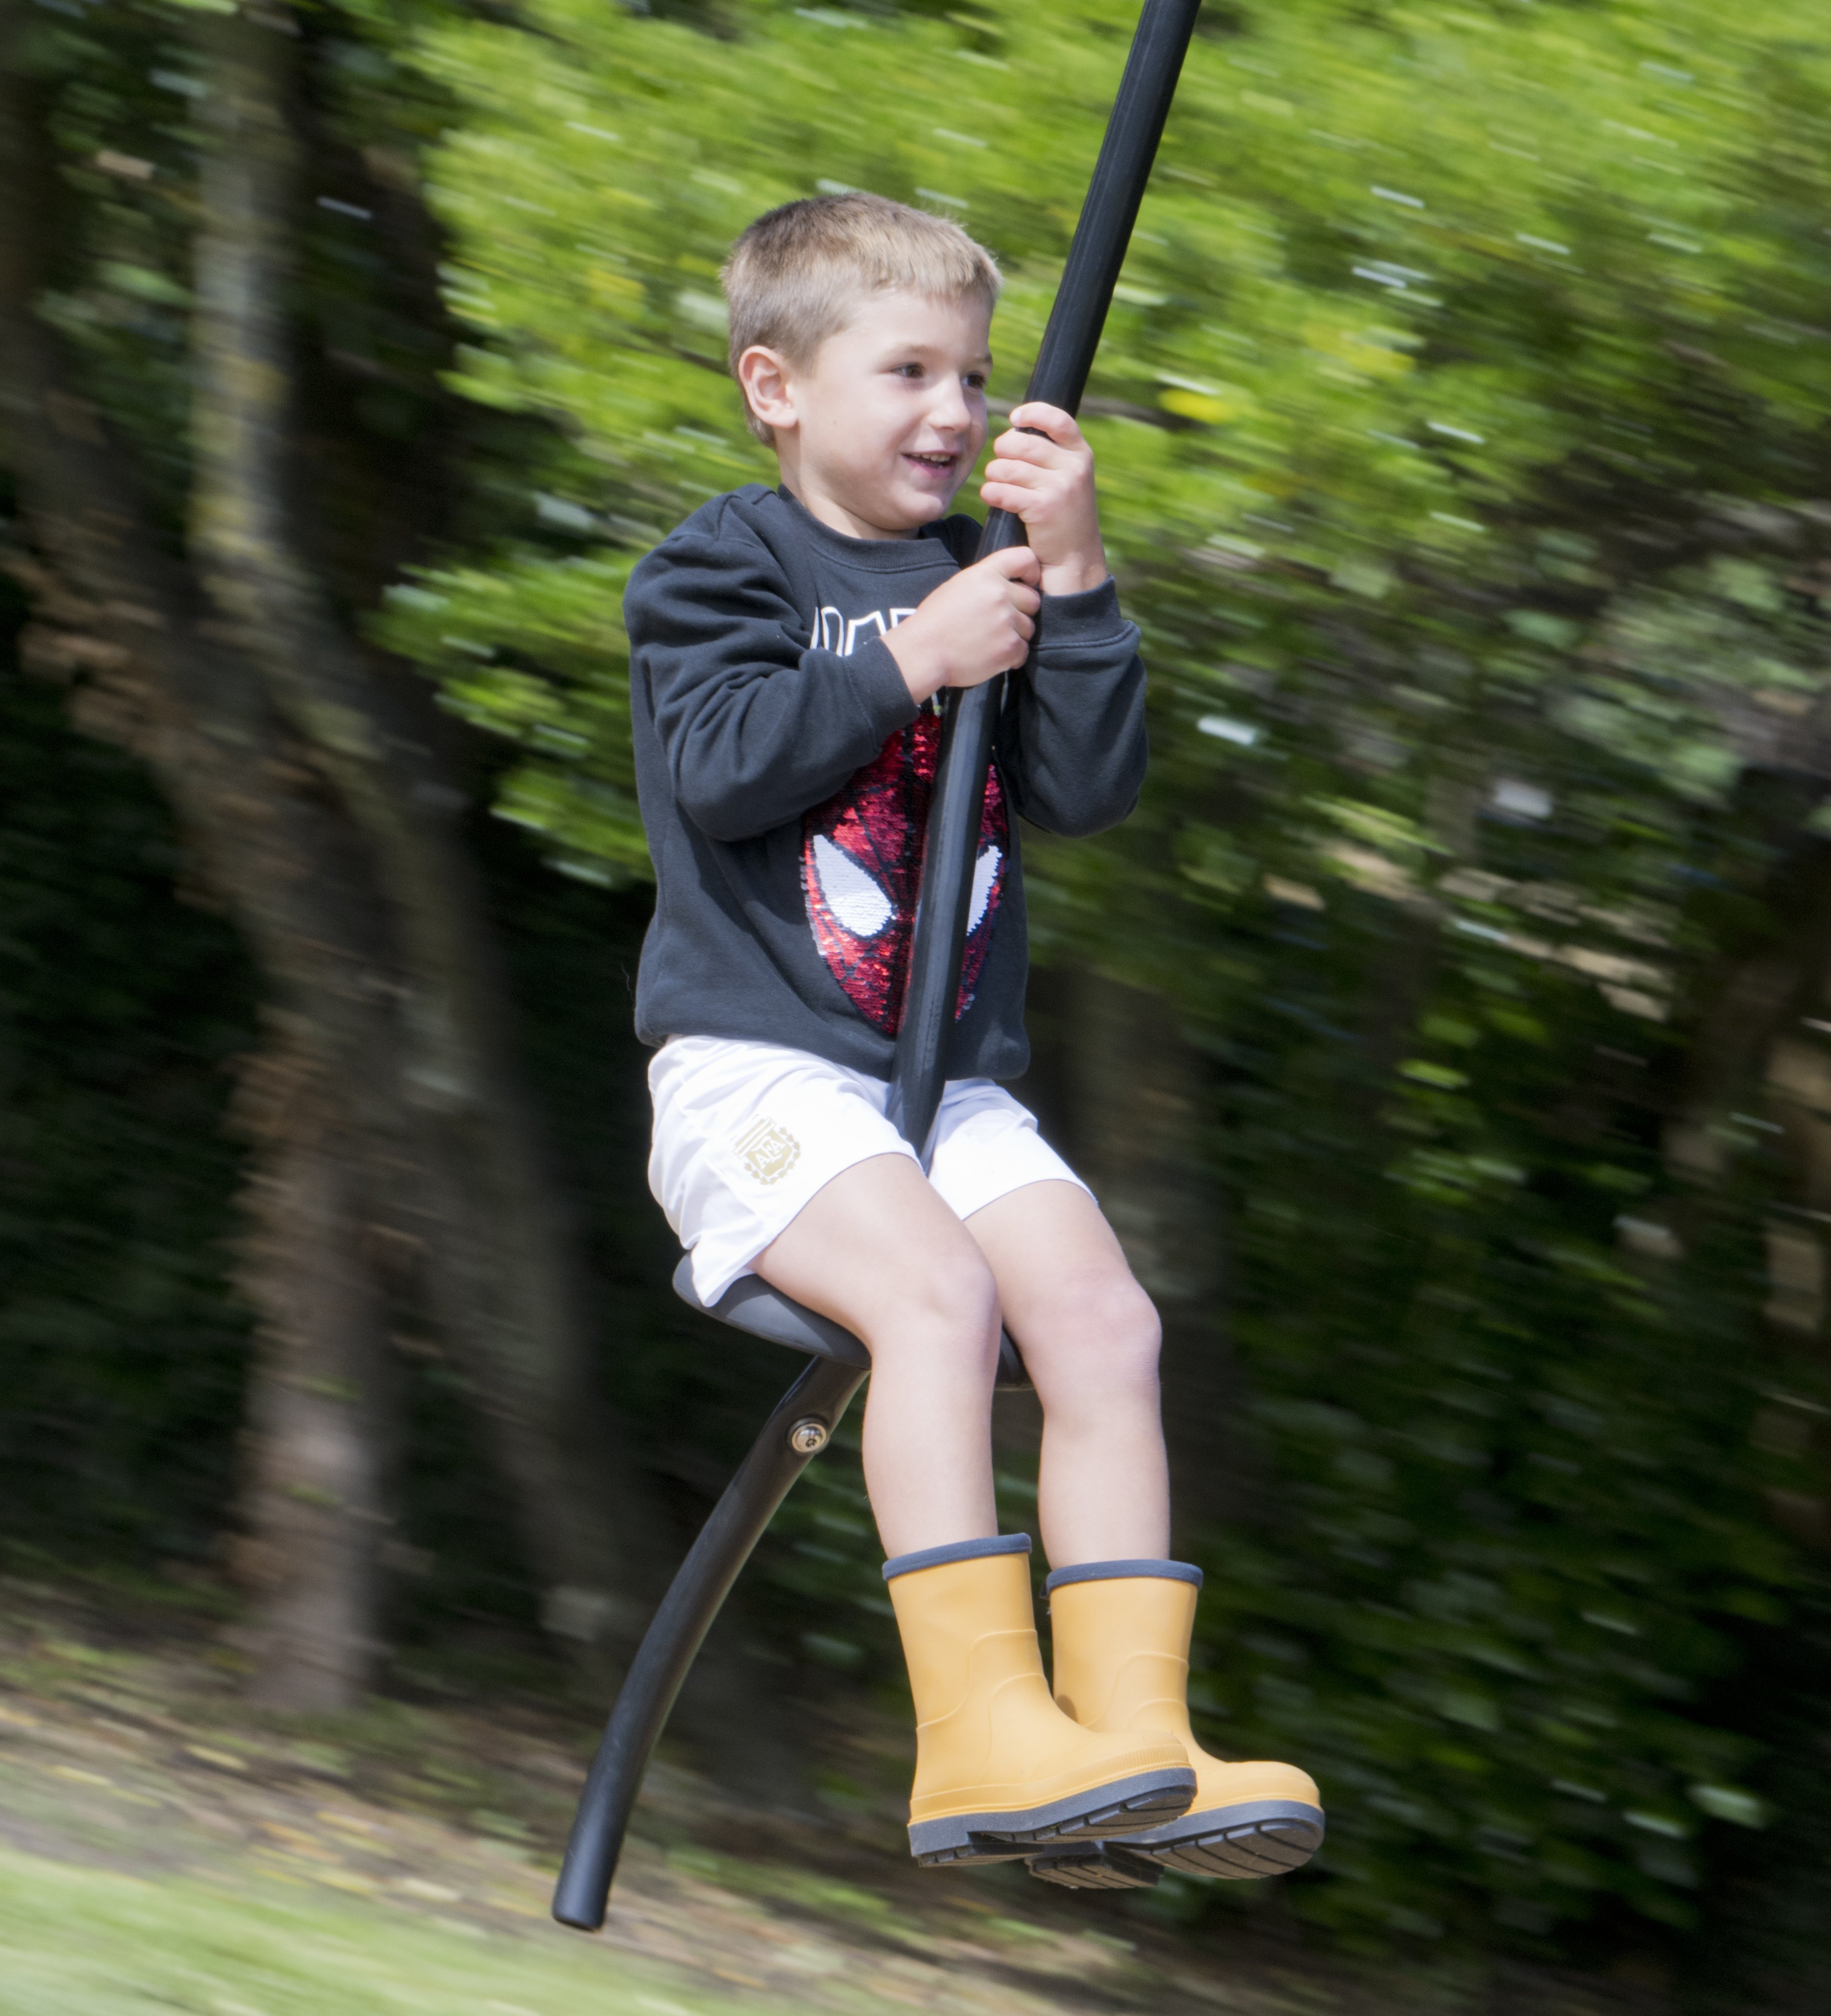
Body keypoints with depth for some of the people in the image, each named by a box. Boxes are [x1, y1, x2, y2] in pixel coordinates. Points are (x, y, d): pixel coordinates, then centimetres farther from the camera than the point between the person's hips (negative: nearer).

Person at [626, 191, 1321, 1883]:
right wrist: (908, 661, -12)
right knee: (936, 1288, -31)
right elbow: (718, 765, -13)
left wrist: (1073, 583, -5)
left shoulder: (984, 578, 17)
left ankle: (1133, 1729, -22)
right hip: (755, 1062, -5)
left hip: (954, 1082, 5)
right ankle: (983, 1730, -36)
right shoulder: (730, 564, 3)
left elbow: (1091, 790, 4)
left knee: (1103, 1315, -19)